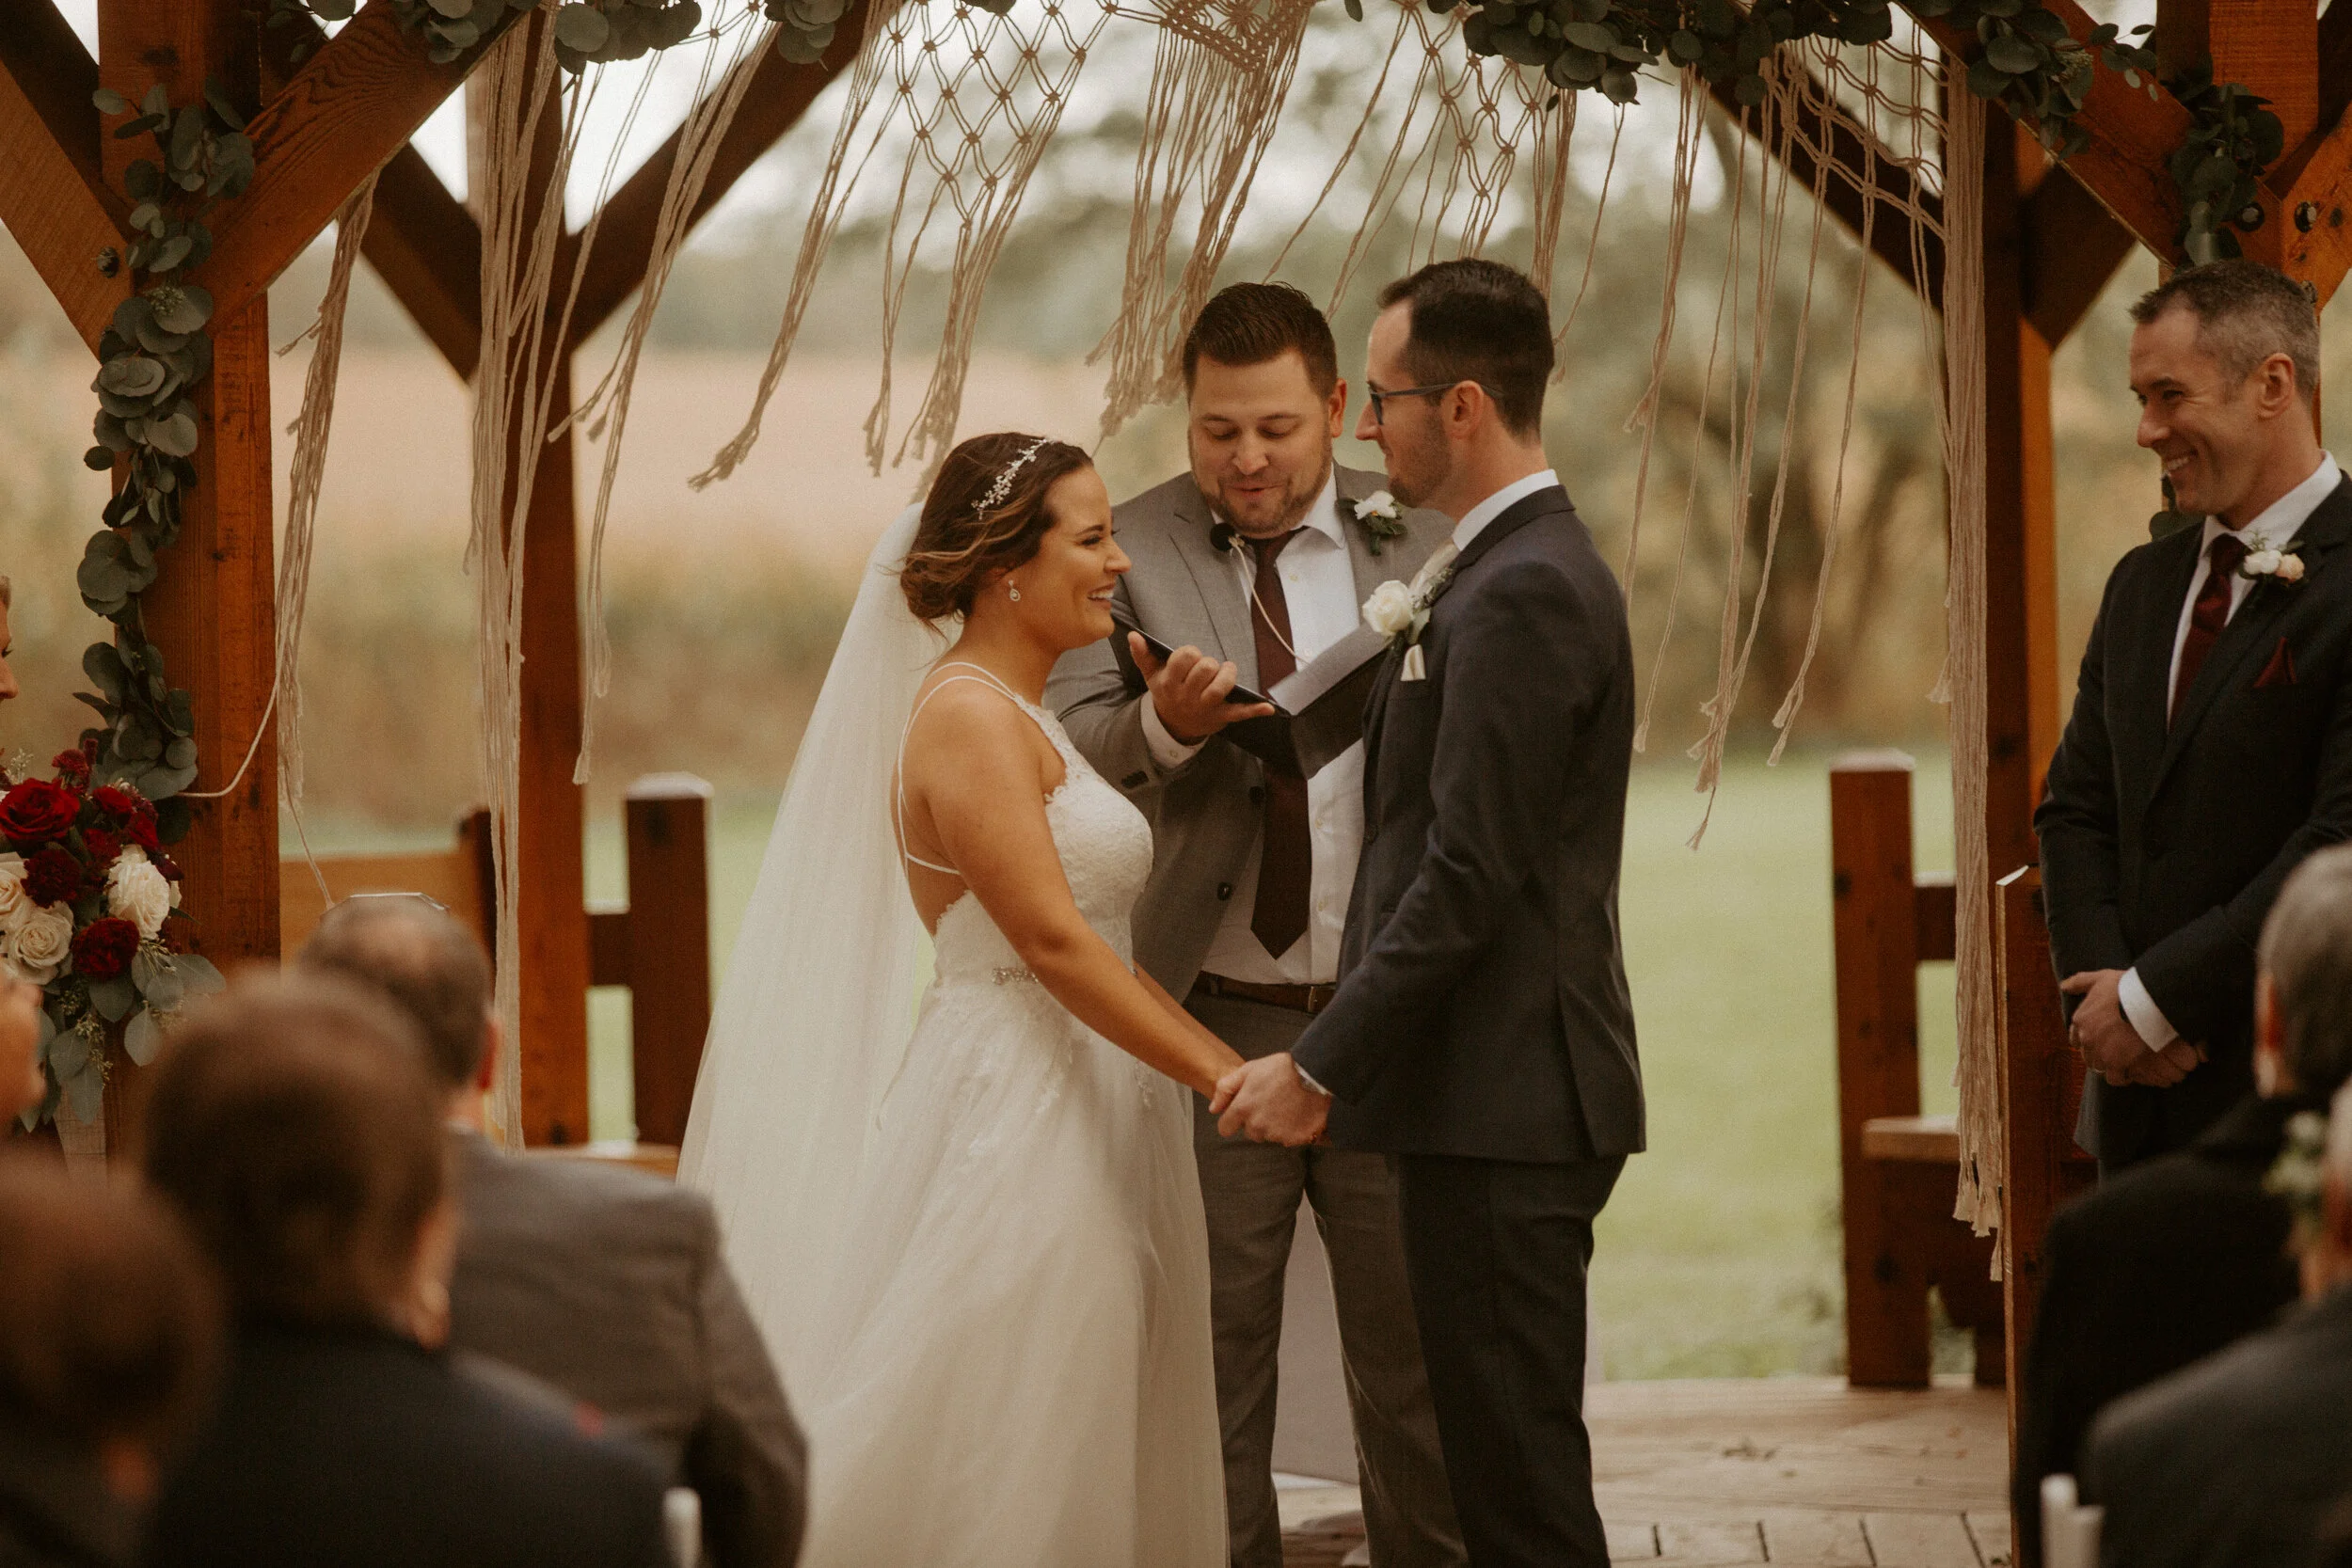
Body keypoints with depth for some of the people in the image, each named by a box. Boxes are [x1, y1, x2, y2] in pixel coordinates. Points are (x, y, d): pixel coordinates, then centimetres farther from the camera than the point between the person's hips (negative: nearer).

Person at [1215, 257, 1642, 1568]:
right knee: (1506, 1457, 13)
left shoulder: (1521, 594, -16)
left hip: (1507, 1107, -11)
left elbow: (1469, 880, -20)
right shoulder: (1529, 567, 17)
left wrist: (1321, 1067, -17)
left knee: (1519, 1462, -7)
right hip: (1506, 1100, 11)